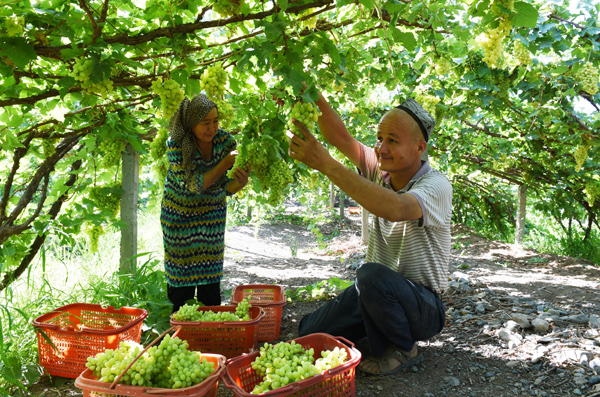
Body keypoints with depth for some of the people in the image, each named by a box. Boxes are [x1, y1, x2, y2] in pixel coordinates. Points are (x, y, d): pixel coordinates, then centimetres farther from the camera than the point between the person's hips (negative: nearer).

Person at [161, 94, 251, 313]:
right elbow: (195, 184, -26)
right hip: (179, 213, -2)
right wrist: (227, 161, -34)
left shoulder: (225, 141, -14)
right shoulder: (176, 145, -22)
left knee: (211, 275, 4)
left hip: (212, 213, 2)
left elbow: (225, 188, -11)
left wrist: (241, 181, -35)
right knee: (182, 272, 6)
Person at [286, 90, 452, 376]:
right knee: (310, 331, 0)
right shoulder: (379, 169, -3)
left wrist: (326, 164, -47)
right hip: (376, 292, 6)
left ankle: (403, 350, -8)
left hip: (422, 305, -6)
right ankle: (380, 329, 23)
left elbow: (395, 209, -44)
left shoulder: (436, 186, -23)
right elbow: (339, 138, -15)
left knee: (371, 275, -36)